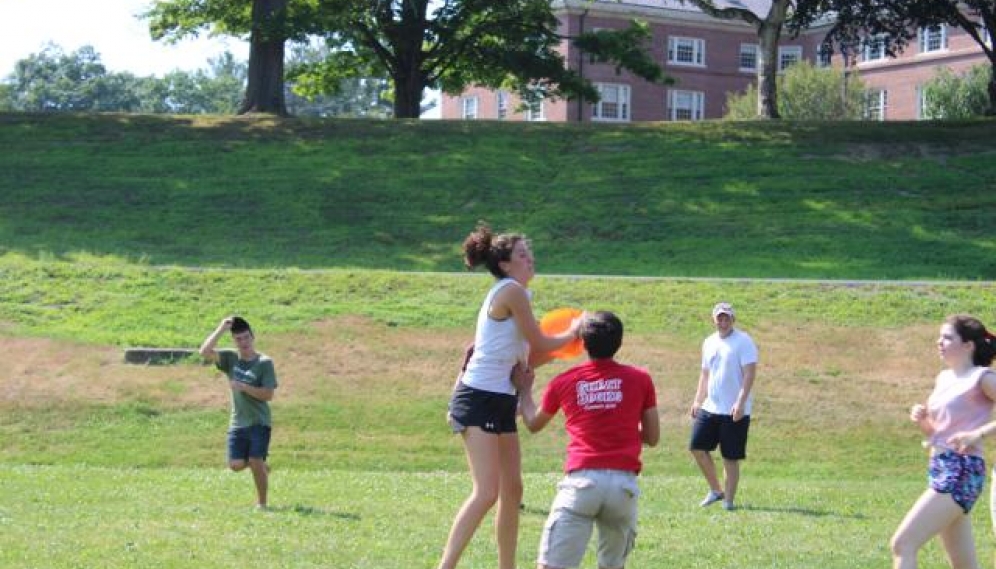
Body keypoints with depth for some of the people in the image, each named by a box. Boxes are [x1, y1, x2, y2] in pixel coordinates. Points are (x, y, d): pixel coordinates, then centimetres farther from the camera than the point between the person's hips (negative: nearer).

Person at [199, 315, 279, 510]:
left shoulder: (264, 363, -6)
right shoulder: (231, 358, 4)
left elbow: (268, 395, -12)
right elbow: (205, 352, -10)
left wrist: (243, 387, -19)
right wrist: (221, 329, -14)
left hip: (259, 422, -4)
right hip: (237, 423, 4)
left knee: (256, 463, -9)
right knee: (236, 465, -3)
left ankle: (261, 502, 8)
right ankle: (262, 467, 29)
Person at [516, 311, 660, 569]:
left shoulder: (562, 382, 10)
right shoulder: (640, 379, 8)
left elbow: (533, 424, 28)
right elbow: (652, 438, 15)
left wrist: (525, 390, 44)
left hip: (582, 481, -1)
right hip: (624, 482, 1)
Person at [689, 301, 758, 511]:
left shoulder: (744, 342, -9)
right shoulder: (709, 343, 13)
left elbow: (749, 374, -15)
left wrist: (740, 402, -23)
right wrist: (698, 400, 15)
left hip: (735, 411, -7)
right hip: (710, 408, 7)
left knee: (731, 458, -2)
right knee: (697, 447, 1)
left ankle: (728, 500, 9)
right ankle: (715, 490, 18)